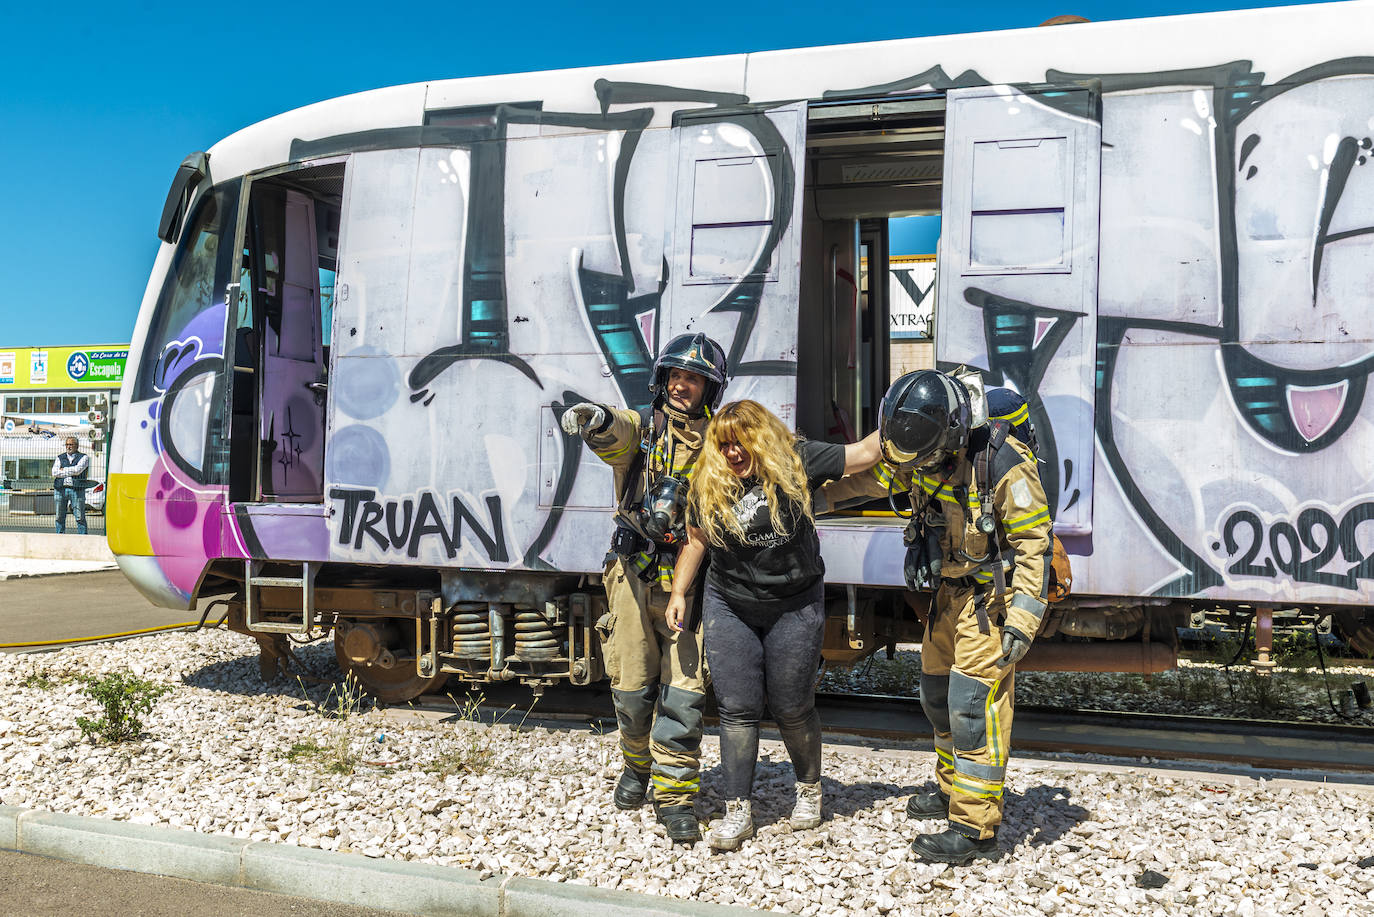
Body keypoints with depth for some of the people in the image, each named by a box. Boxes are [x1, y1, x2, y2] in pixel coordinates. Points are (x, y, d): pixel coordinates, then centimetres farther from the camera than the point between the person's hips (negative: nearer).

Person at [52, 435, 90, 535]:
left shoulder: (83, 457, 7)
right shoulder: (59, 458, 15)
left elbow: (78, 469, -12)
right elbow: (55, 473, -1)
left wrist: (63, 470, -1)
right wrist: (71, 472, -7)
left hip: (77, 490, -3)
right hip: (60, 490, 3)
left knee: (80, 517, -6)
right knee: (60, 517, 6)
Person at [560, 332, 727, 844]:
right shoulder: (640, 429, 6)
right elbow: (614, 434, -19)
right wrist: (594, 419, -43)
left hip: (688, 580, 0)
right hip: (635, 576, 0)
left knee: (683, 694, -5)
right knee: (631, 686, 9)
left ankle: (674, 795, 7)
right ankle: (637, 764, 36)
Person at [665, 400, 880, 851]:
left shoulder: (795, 462, -9)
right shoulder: (709, 484, -1)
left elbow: (864, 452, -5)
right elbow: (695, 541, 9)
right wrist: (678, 592, 6)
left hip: (795, 609, -2)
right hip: (728, 609, 2)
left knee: (793, 709, 7)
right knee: (738, 709, 0)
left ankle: (809, 788, 33)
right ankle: (738, 811, 10)